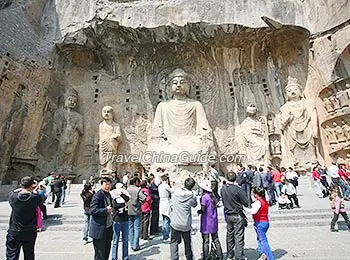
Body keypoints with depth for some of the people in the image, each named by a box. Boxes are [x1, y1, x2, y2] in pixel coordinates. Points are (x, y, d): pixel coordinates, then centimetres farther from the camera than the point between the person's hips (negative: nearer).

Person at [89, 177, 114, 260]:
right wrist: (106, 210, -27)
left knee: (106, 252, 20)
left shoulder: (108, 195, 9)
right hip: (99, 229, -8)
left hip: (108, 228, 8)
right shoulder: (97, 196, -16)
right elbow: (92, 210, -22)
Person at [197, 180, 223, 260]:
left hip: (206, 222, -7)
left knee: (205, 241, 6)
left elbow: (203, 210, -19)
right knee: (215, 239, 18)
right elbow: (215, 206, 9)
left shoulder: (204, 197, -18)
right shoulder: (213, 196, 4)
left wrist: (198, 211, 1)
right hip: (214, 221, 7)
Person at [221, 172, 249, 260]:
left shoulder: (223, 188, -4)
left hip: (228, 215, 6)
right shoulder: (237, 189, -20)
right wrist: (239, 201, 4)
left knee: (229, 235, 19)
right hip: (237, 216, -5)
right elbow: (246, 203, -14)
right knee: (239, 237, 5)